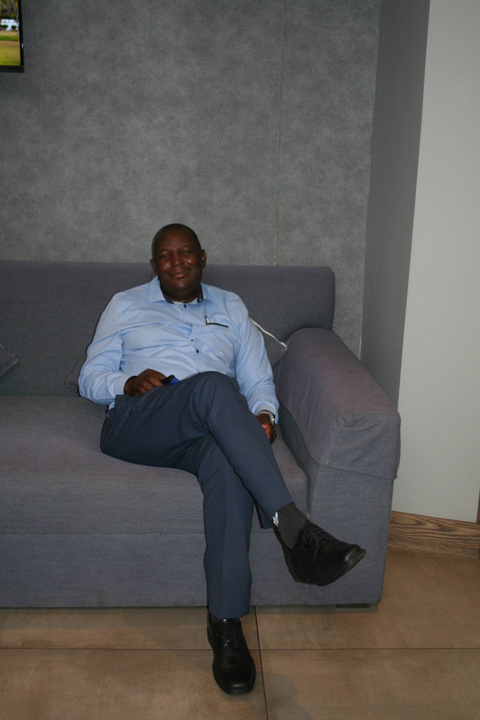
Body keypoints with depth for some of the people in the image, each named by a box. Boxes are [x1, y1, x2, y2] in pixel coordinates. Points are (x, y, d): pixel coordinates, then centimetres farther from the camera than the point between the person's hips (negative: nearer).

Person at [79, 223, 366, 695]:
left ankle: (226, 624, -38)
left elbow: (258, 380, 19)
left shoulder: (230, 308, 26)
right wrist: (130, 383, -7)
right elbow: (90, 377, 16)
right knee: (212, 386, -36)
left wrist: (264, 414, -4)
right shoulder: (126, 305, 22)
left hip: (209, 430, 2)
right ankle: (293, 528, -46)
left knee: (228, 457, -38)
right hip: (135, 426, -2)